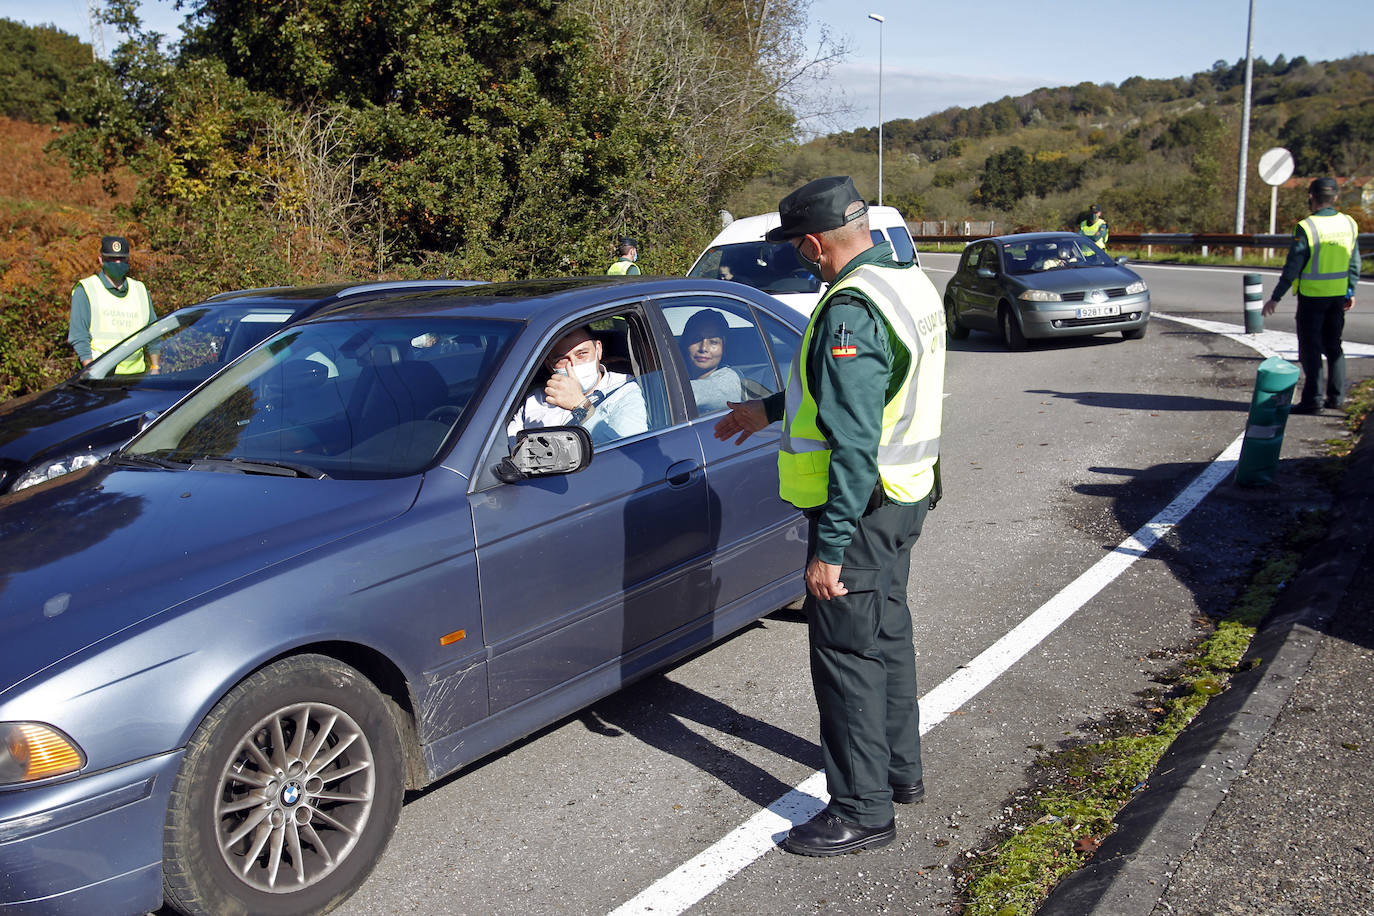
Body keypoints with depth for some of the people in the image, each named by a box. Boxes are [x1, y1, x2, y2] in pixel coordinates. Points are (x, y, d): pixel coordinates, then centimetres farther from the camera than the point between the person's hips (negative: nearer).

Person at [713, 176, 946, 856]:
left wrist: (829, 549, -24)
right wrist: (770, 409, 27)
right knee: (886, 634, 22)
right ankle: (900, 768, 38)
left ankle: (862, 811, 12)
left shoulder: (852, 310, -24)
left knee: (846, 653, 1)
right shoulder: (910, 283, 8)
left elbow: (854, 446, -28)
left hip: (860, 508, -10)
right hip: (905, 496, 10)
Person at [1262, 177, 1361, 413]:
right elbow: (1354, 263, 9)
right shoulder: (1349, 224, 3)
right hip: (1338, 295, 6)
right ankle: (1336, 396, 18)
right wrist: (1351, 292, 19)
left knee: (1310, 349, 1)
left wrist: (1276, 297, -8)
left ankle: (1311, 400, 1)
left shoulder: (1306, 227, -16)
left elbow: (1292, 268, -14)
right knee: (1333, 346, 16)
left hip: (1312, 296, -5)